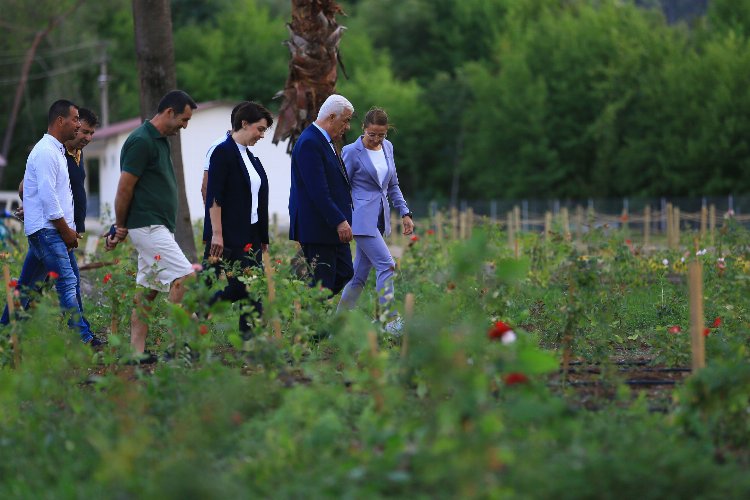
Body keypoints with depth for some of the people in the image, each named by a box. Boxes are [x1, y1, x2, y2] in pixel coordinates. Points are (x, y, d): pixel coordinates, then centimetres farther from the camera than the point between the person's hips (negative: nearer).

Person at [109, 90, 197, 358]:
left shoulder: (159, 140, 16)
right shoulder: (141, 141, -15)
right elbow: (124, 188, -15)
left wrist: (121, 228, 18)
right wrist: (121, 227, -4)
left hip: (158, 228, 10)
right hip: (148, 226, -10)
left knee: (148, 289, 8)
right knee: (183, 278, -15)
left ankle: (137, 352, 9)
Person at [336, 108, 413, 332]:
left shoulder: (387, 147, 11)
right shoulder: (352, 152, -9)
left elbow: (393, 186, 19)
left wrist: (405, 213, 12)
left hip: (380, 218, 7)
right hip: (362, 218, -7)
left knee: (361, 273, 8)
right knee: (386, 265, -16)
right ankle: (391, 321, -16)